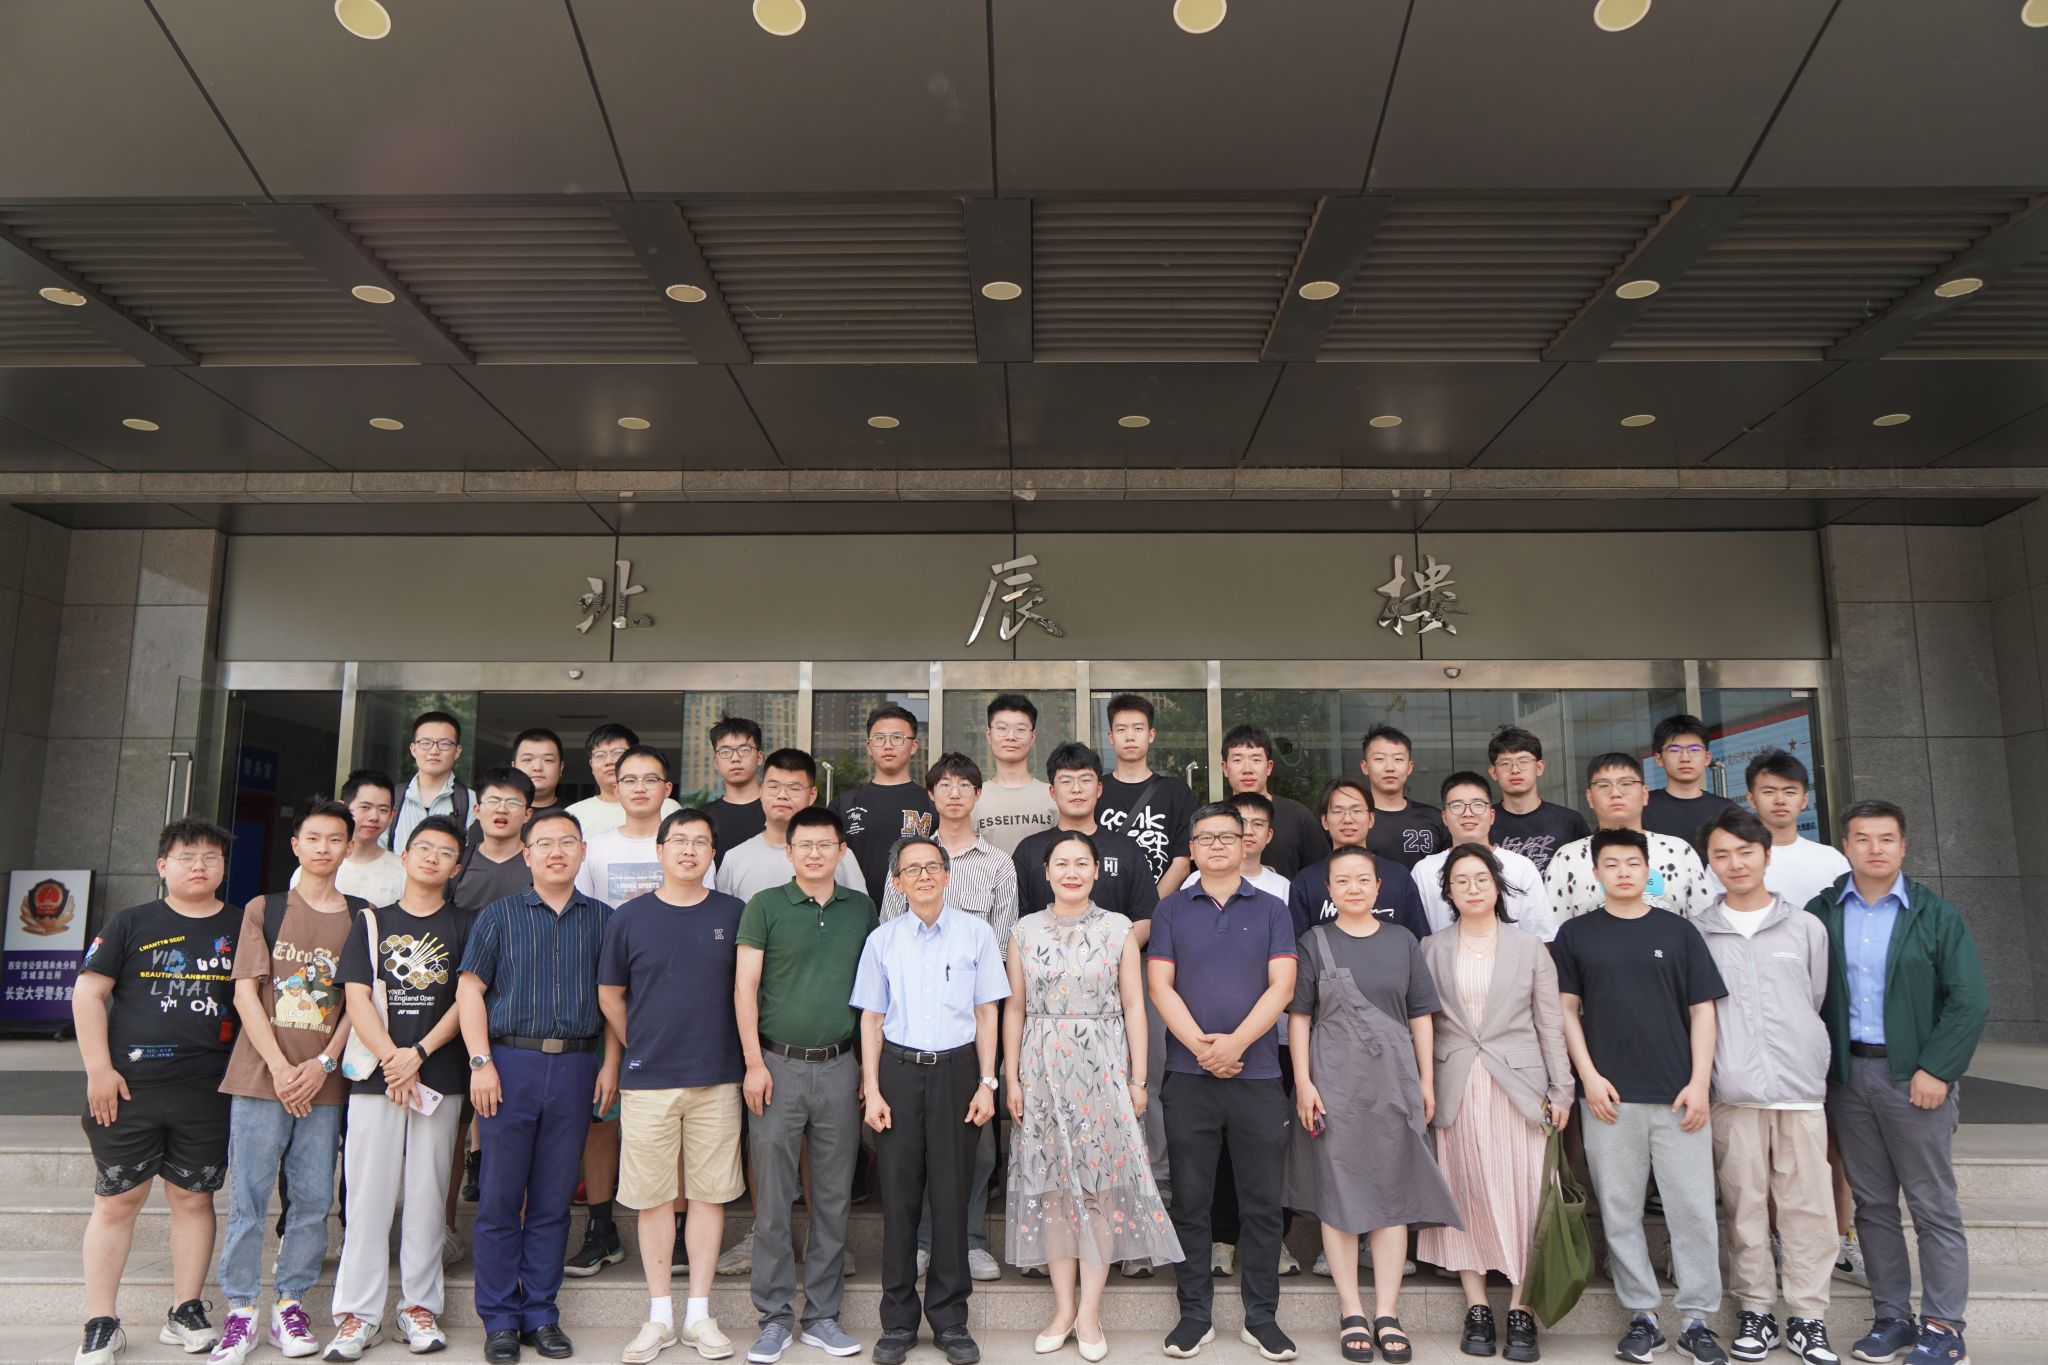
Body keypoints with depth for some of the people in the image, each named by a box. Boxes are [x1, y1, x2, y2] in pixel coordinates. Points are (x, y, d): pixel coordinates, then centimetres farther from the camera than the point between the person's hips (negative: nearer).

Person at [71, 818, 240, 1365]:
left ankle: (185, 1314, 20)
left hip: (208, 1093, 1)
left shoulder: (241, 928, 7)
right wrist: (98, 1068, -7)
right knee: (116, 1200, 5)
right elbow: (88, 993, 1)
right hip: (128, 1088, -1)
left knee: (194, 1198, 8)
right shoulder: (131, 924, 3)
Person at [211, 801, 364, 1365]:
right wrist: (280, 1067, -9)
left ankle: (291, 1304, 15)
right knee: (247, 1199, 0)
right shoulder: (263, 909, 6)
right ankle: (241, 1312, 11)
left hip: (325, 1081, 1)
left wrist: (322, 1065, -7)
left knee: (314, 1199, 2)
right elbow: (245, 992, 0)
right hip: (262, 1074, -1)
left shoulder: (362, 917, 8)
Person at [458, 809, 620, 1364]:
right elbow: (471, 989, 1)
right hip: (511, 1062, -1)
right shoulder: (499, 915, 4)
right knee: (500, 1197, 3)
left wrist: (610, 1064, 3)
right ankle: (500, 1319, 15)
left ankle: (541, 1314, 19)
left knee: (554, 1199, 8)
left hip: (575, 1067, 2)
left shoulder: (602, 919, 9)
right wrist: (481, 1062, -8)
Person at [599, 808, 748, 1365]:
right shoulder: (630, 917, 1)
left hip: (717, 1079, 1)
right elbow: (610, 995, 10)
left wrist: (745, 1056, 8)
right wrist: (641, 1048, 10)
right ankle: (660, 1315, 18)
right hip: (648, 1079, 0)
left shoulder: (733, 915, 3)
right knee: (655, 1196, 6)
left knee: (709, 1193, 5)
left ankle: (699, 1313, 17)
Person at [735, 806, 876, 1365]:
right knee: (772, 1196, 3)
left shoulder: (861, 908, 7)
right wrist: (754, 1062, -9)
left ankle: (823, 1314, 21)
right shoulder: (765, 906, -1)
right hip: (778, 1064, -2)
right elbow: (745, 988, -3)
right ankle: (775, 1316, 16)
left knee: (833, 1196, 9)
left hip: (840, 1066, 3)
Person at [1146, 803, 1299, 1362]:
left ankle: (1262, 1317, 17)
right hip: (1188, 1074, 0)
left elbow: (1282, 985, -2)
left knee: (1262, 1203, 5)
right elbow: (1160, 985, 0)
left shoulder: (1271, 910, 7)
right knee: (1190, 1201, 6)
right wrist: (1201, 1045, -12)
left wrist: (1236, 1042, -14)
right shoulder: (1171, 910, 8)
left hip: (1257, 1073, 0)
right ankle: (1194, 1315, 17)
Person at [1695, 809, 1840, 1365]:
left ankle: (1808, 1318, 13)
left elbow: (1818, 1001, 14)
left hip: (1801, 1089, 1)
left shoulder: (1806, 927, 9)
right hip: (1733, 1092, -1)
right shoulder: (1696, 933, 6)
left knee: (1807, 1205, 1)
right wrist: (1712, 1071, 3)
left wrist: (1807, 1058, 9)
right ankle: (1755, 1313, 15)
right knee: (1745, 1207, 4)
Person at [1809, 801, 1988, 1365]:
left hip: (1914, 1075, -3)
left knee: (1933, 1206, 3)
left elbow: (1970, 1000, -6)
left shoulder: (1937, 915, -2)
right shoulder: (1821, 913, 4)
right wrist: (1817, 1064, -3)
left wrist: (1936, 1070, -12)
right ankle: (1892, 1317, 20)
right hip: (1847, 1072, 3)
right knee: (1872, 1203, 10)